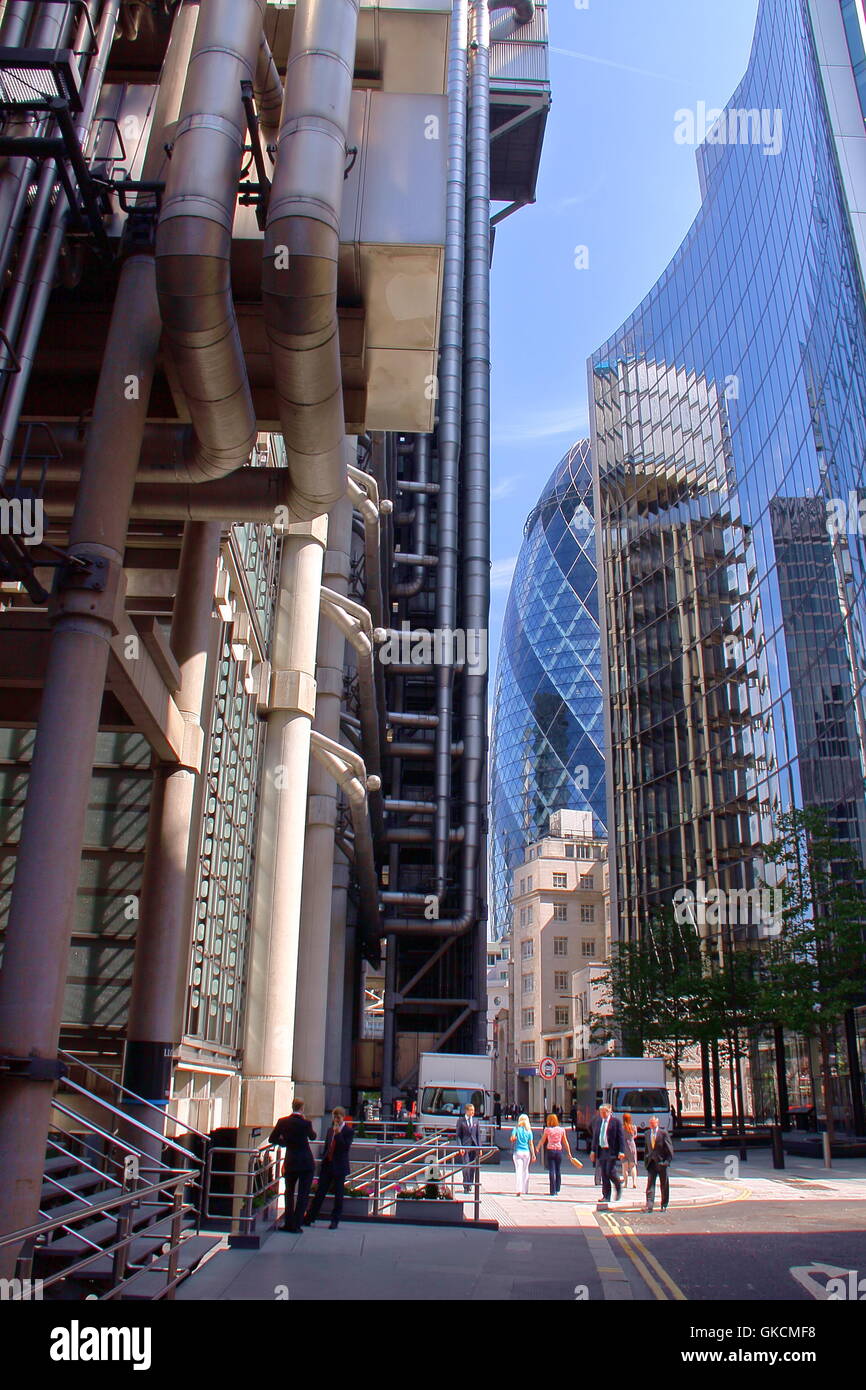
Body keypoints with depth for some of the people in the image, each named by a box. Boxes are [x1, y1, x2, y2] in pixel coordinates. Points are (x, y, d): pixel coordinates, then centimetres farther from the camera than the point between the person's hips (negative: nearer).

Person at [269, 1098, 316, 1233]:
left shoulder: (283, 1122, -6)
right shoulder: (305, 1123, -12)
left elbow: (272, 1139, 3)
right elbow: (313, 1136, 8)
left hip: (290, 1163, 3)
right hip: (306, 1163, -3)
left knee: (289, 1193, 19)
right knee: (303, 1195, 5)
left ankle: (289, 1223, 20)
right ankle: (296, 1225, 2)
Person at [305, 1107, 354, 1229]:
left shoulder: (348, 1131, -6)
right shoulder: (330, 1130, 12)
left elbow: (346, 1147, -17)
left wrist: (338, 1134, -23)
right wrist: (323, 1160, 12)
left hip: (339, 1167, -5)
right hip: (327, 1165, 5)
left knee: (338, 1194, 4)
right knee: (320, 1192, 6)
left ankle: (335, 1221, 12)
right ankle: (310, 1218, 13)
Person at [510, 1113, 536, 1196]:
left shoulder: (516, 1129, -1)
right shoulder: (529, 1131, 4)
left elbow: (512, 1138, -13)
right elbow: (531, 1144, 2)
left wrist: (514, 1139, 10)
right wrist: (533, 1155, 4)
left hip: (518, 1152, -2)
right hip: (526, 1152, 2)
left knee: (518, 1171, -4)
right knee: (525, 1171, 13)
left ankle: (519, 1190, -17)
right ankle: (524, 1190, 17)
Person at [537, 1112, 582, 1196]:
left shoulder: (547, 1129, -3)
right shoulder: (561, 1129, 4)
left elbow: (542, 1141, 4)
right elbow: (565, 1142, 6)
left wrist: (538, 1148, 20)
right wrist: (569, 1153, 13)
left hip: (550, 1150, -3)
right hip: (559, 1151, 3)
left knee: (551, 1171, 0)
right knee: (558, 1171, 13)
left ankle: (553, 1191, -2)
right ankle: (557, 1190, 16)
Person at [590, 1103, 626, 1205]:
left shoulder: (616, 1122, -5)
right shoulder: (597, 1122, 11)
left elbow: (621, 1137, -7)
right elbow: (595, 1136, 16)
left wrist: (621, 1152, -14)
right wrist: (593, 1150, 11)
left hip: (612, 1151, -5)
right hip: (601, 1151, 5)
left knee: (610, 1171, -10)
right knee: (604, 1174, 5)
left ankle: (619, 1189, 17)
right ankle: (606, 1196, 11)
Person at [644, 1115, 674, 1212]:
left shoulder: (663, 1133, -6)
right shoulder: (647, 1133, 8)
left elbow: (670, 1148, -5)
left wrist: (667, 1161, -13)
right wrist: (646, 1160, 10)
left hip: (661, 1162, -3)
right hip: (651, 1163, 3)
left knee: (664, 1185, 8)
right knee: (650, 1184, -6)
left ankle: (664, 1205, 21)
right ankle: (649, 1205, -9)